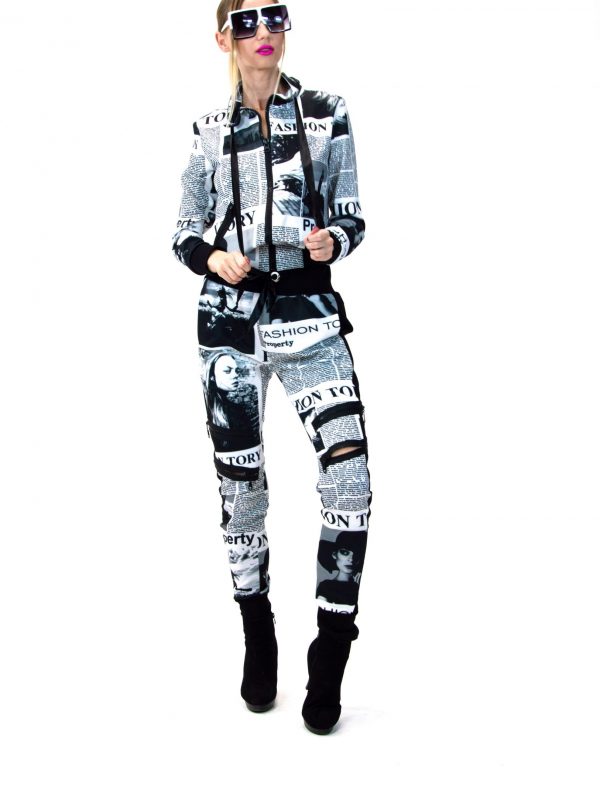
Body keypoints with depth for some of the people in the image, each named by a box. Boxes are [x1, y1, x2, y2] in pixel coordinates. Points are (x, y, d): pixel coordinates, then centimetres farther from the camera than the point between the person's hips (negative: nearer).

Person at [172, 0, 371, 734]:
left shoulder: (327, 116, 4)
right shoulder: (208, 132, 7)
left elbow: (351, 217, 7)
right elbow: (185, 231, 11)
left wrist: (333, 241, -16)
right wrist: (212, 257, -11)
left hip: (310, 314, -1)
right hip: (231, 318, 1)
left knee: (350, 480, -14)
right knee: (240, 483, 6)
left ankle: (330, 655, 2)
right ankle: (258, 639, 27)